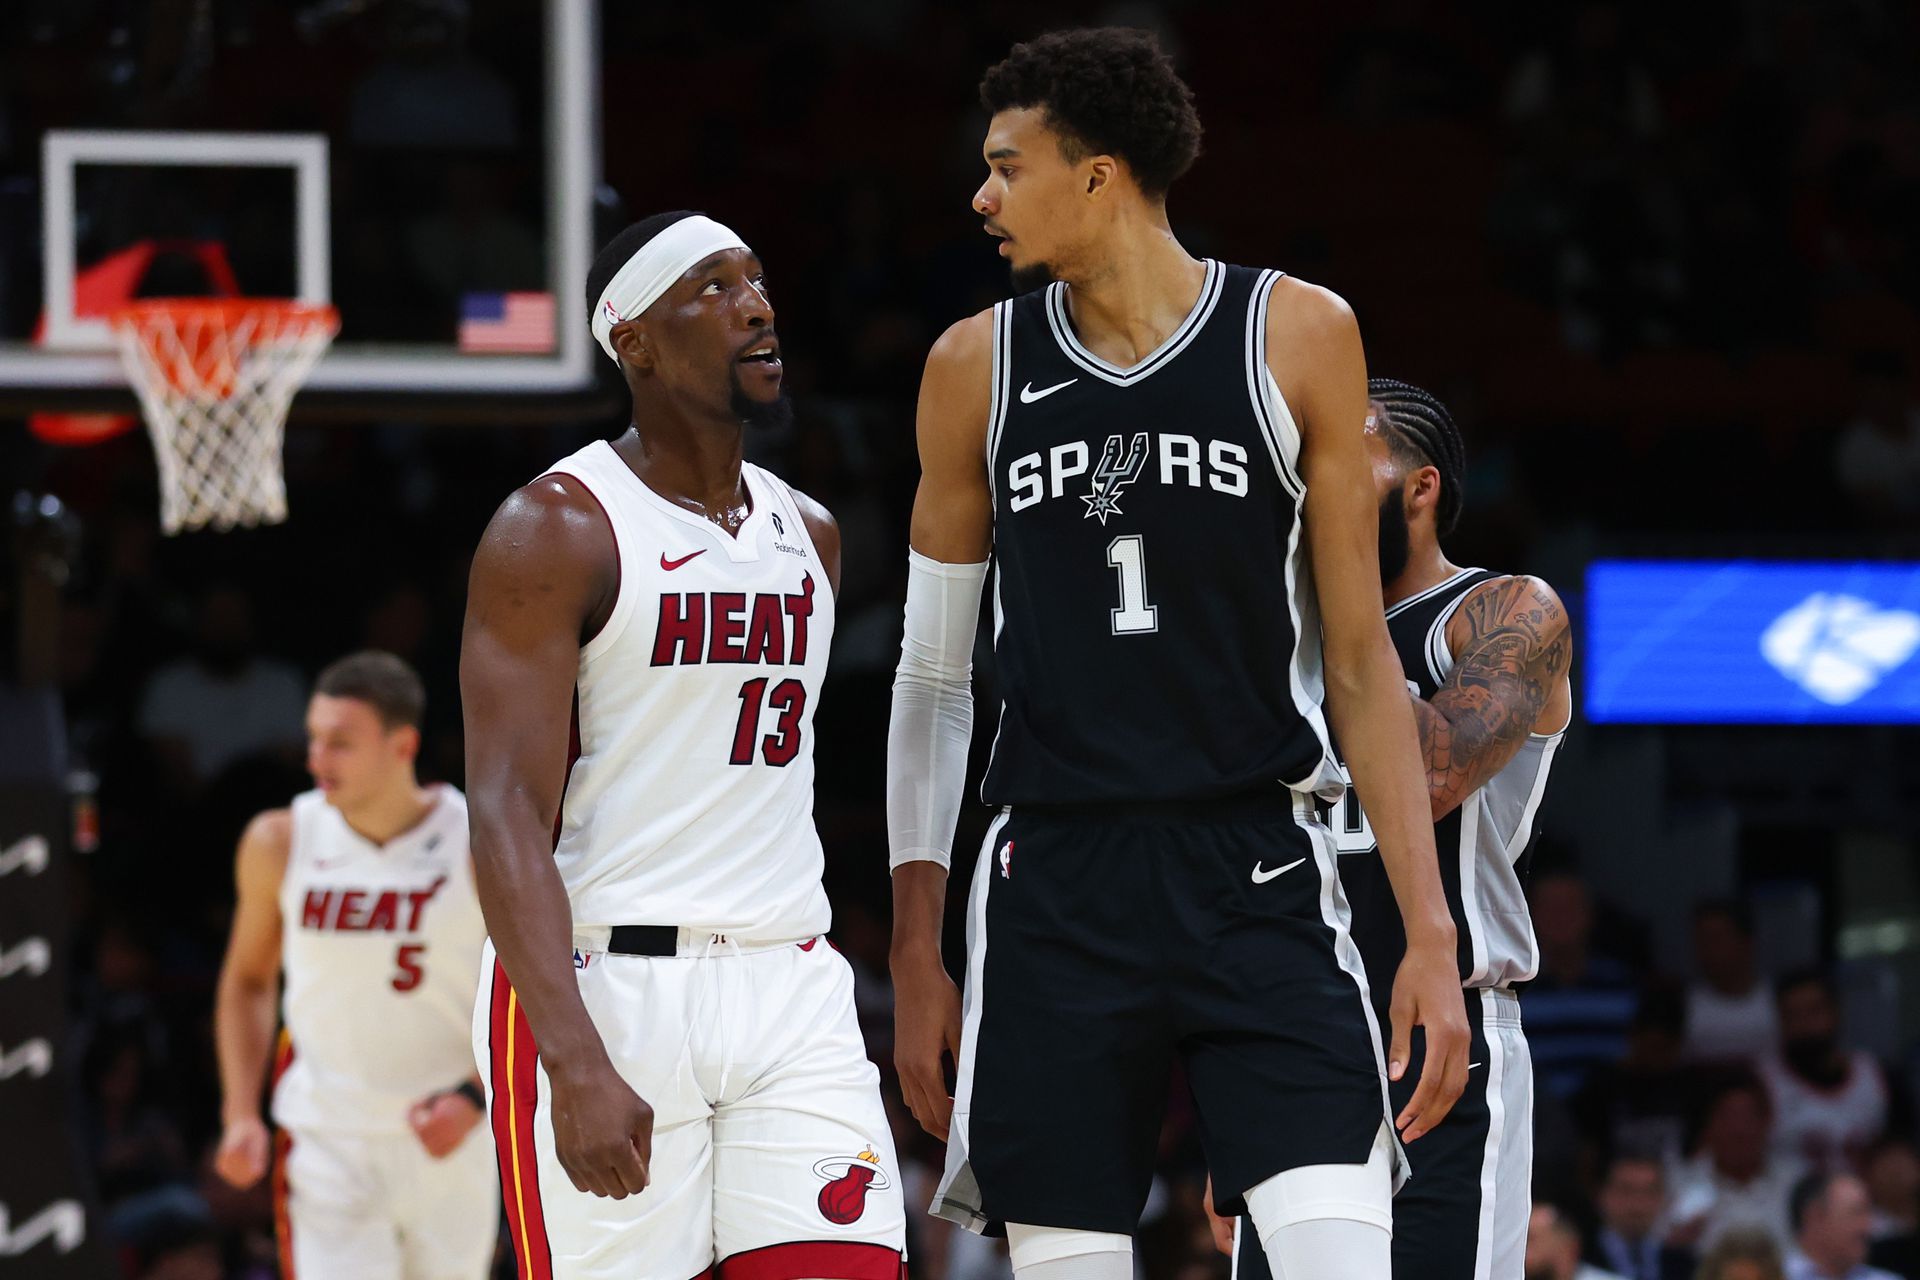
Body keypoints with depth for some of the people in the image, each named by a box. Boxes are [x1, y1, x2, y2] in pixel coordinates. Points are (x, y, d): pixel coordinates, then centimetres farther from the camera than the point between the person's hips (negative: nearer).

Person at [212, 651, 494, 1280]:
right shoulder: (279, 844, -2)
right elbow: (248, 980, 12)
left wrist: (473, 1096, -16)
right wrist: (240, 1115, 2)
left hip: (444, 1139, 0)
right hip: (325, 1143, 0)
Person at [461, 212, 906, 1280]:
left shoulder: (808, 536, 14)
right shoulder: (556, 531, -7)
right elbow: (509, 820, -15)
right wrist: (578, 1065, -26)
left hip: (788, 990, 5)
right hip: (600, 990, -5)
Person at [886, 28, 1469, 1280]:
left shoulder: (1299, 336, 1)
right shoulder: (979, 367, 6)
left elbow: (1358, 659, 3)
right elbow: (934, 675, 13)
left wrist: (1430, 929, -2)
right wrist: (916, 948, 8)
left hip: (1261, 880, -2)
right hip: (1053, 887, 2)